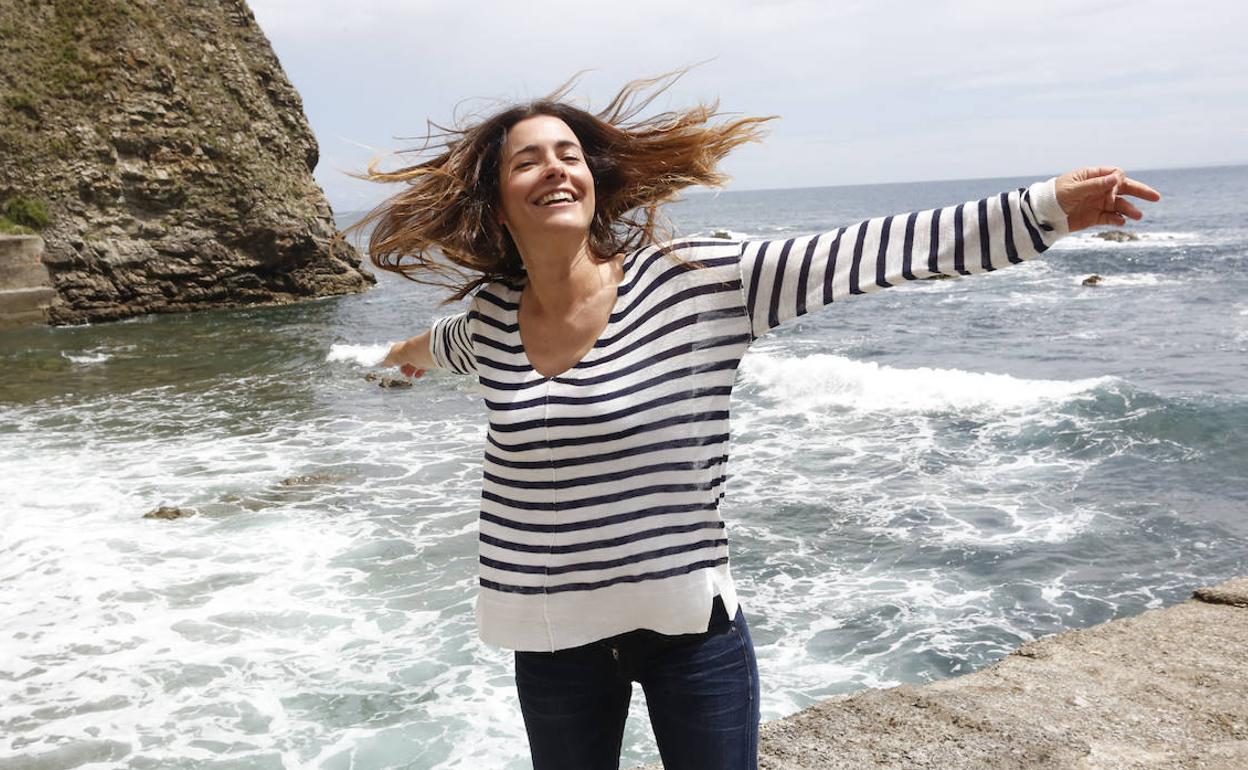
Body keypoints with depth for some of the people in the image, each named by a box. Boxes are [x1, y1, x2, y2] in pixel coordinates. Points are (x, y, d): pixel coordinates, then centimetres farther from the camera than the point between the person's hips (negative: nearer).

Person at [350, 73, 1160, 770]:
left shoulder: (692, 281, -13)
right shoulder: (492, 315, -1)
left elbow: (866, 253, -19)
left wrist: (1048, 207, -23)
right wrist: (416, 351, 48)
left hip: (691, 628, -3)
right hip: (554, 639, 3)